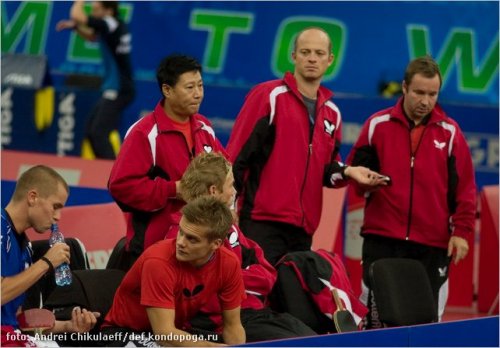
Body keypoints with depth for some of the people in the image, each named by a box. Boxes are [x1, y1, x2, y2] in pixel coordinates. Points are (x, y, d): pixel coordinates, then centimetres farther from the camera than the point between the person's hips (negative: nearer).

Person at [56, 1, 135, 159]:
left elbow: (76, 14, -21)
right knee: (91, 131, 14)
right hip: (113, 89, 10)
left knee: (99, 133, -16)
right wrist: (76, 26, 14)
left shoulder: (111, 24, -17)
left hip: (119, 90, -10)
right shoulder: (111, 27, 11)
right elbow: (92, 37, 31)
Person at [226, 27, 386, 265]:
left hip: (303, 228, 6)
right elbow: (237, 154, -8)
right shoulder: (269, 96, -4)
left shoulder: (332, 113, 15)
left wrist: (346, 172, 1)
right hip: (261, 222, -6)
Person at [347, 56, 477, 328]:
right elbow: (353, 170, 11)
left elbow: (464, 188, 7)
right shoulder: (378, 124, 5)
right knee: (377, 316, -1)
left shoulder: (450, 132, 7)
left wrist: (462, 231, 0)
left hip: (432, 244, 0)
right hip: (382, 239, 0)